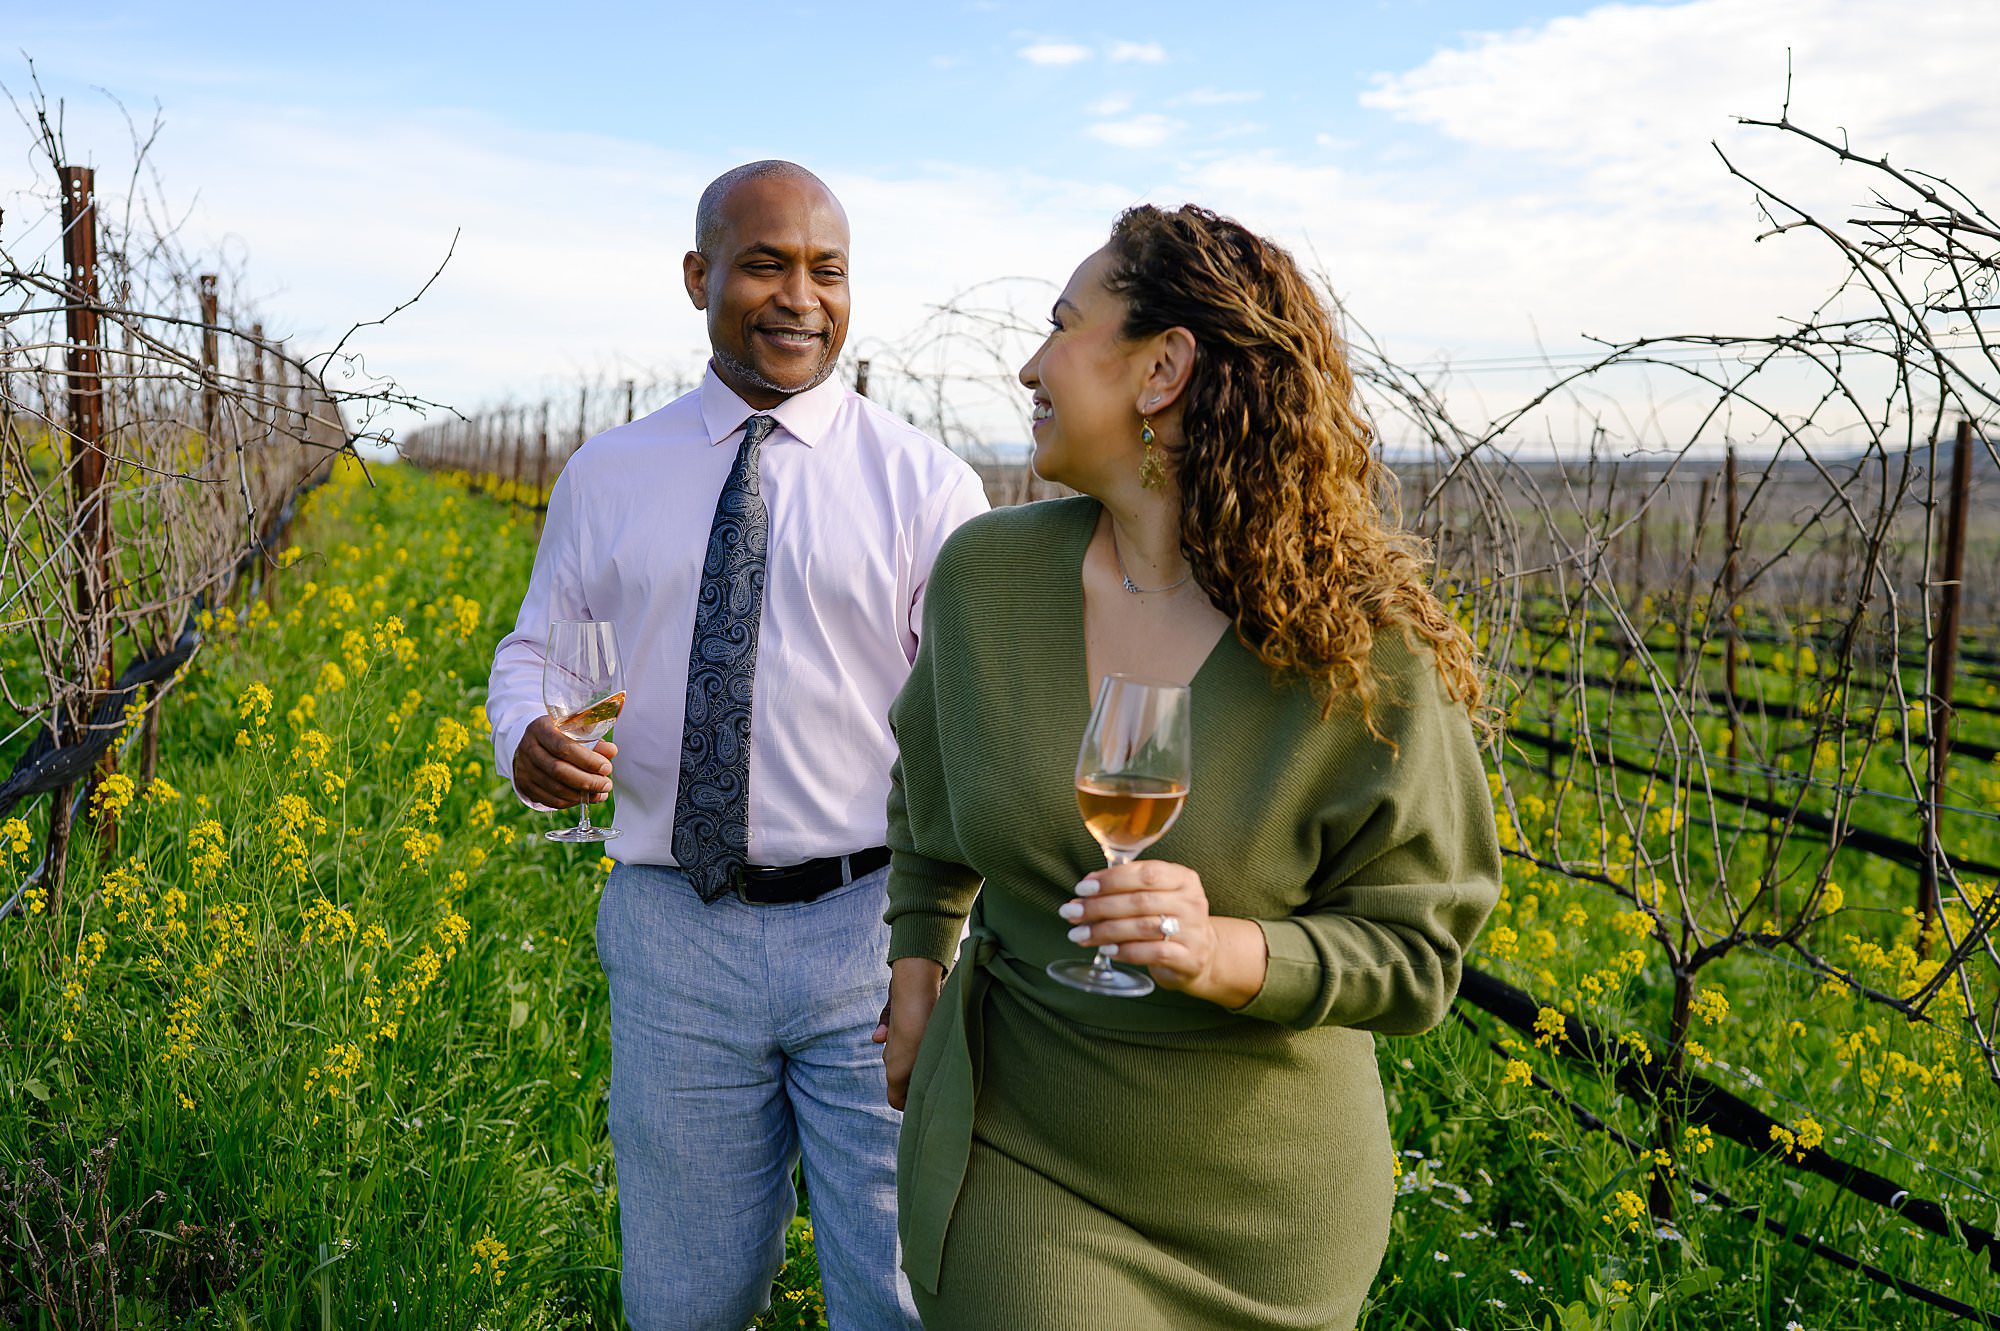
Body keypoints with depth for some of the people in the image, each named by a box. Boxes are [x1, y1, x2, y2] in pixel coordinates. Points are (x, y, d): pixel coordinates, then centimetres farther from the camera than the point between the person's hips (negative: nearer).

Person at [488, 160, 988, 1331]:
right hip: (676, 933, 3)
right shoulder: (606, 476, 7)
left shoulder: (927, 486, -2)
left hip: (871, 927, -2)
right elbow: (534, 648, 17)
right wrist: (525, 739, -8)